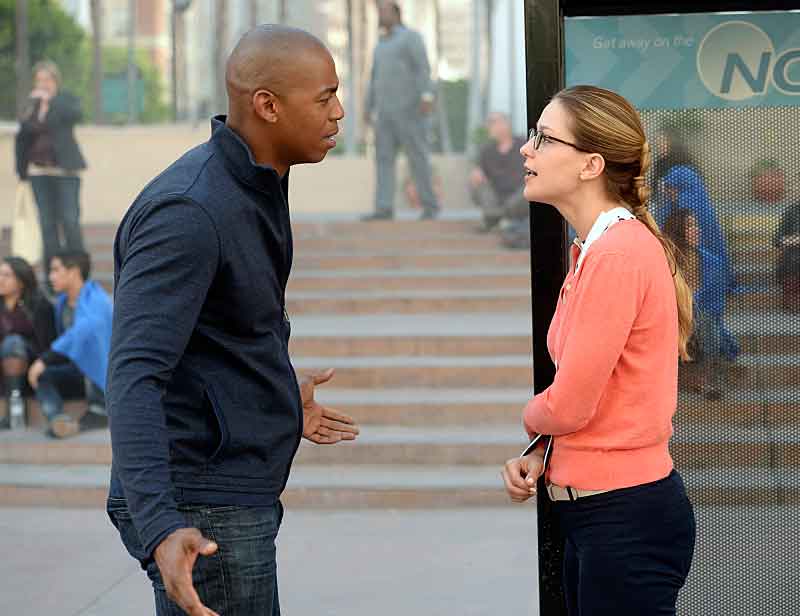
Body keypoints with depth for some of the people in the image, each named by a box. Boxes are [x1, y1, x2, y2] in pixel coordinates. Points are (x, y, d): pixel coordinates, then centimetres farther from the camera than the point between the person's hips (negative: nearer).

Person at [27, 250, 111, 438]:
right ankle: (59, 421, -47)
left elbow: (82, 332, -38)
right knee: (41, 377, -20)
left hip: (106, 375, -6)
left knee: (88, 338, -33)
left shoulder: (96, 299, -18)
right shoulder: (62, 303, 7)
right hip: (83, 373, 7)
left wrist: (45, 359, -38)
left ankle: (100, 409, -27)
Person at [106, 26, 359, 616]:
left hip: (235, 495, 10)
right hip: (199, 515, -10)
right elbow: (134, 376, -29)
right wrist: (160, 527, -41)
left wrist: (281, 401, 37)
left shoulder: (254, 185, 9)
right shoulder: (187, 212, -22)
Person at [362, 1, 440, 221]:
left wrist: (427, 96, -28)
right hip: (387, 110, 7)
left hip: (409, 107, -7)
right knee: (384, 158, -3)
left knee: (418, 157, -5)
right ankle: (384, 209, -7)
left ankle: (430, 205, 5)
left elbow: (424, 68, -15)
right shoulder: (381, 46, 21)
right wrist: (368, 109, 17)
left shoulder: (411, 37, -3)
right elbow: (375, 79, 23)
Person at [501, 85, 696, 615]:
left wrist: (531, 420, 4)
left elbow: (568, 406, -18)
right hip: (597, 511, 9)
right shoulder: (597, 249, 11)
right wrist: (542, 457, 2)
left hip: (626, 517, -9)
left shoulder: (616, 254, -19)